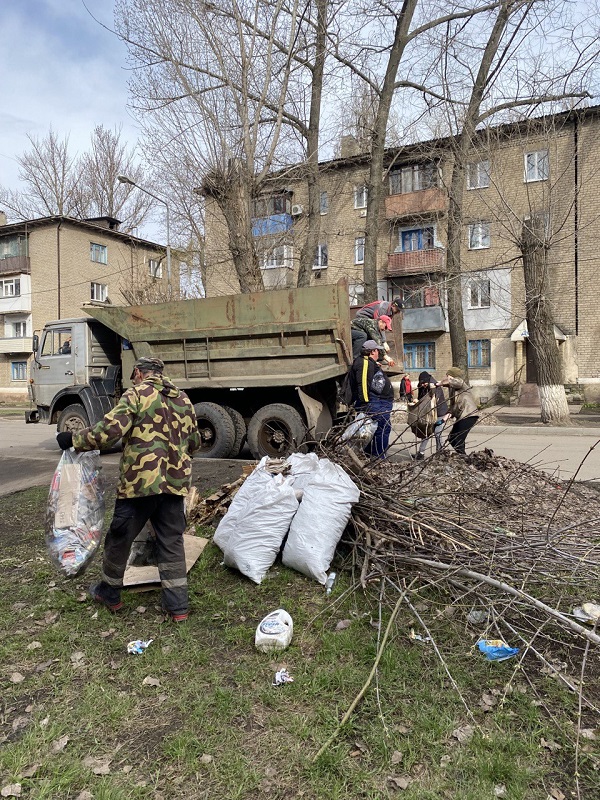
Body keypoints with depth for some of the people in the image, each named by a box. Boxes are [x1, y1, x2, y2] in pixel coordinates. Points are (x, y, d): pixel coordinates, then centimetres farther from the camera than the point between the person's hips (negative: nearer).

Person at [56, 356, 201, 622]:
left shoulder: (136, 394, -6)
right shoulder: (183, 400, 12)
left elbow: (109, 430, -17)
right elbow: (194, 442, 19)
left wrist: (74, 440, -4)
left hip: (139, 481, -5)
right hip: (175, 483, 5)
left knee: (119, 538, 15)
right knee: (172, 542, 12)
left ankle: (109, 593, 33)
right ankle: (177, 605, 14)